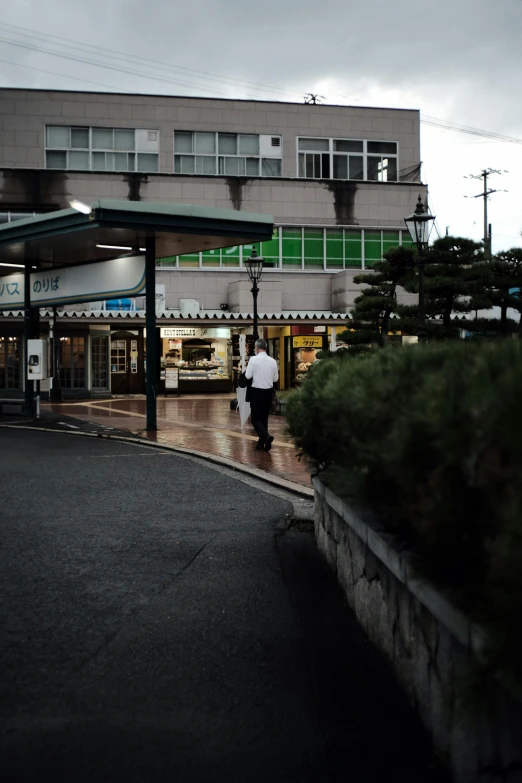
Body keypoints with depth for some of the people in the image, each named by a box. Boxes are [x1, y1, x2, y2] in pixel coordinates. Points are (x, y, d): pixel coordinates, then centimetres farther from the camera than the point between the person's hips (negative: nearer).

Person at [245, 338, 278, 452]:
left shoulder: (253, 359, -12)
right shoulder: (272, 361, 1)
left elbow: (248, 376, -13)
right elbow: (276, 379, 9)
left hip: (257, 391, -5)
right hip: (268, 392, 5)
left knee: (256, 418, 2)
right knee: (264, 417, 15)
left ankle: (266, 436, -22)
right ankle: (261, 443, 18)